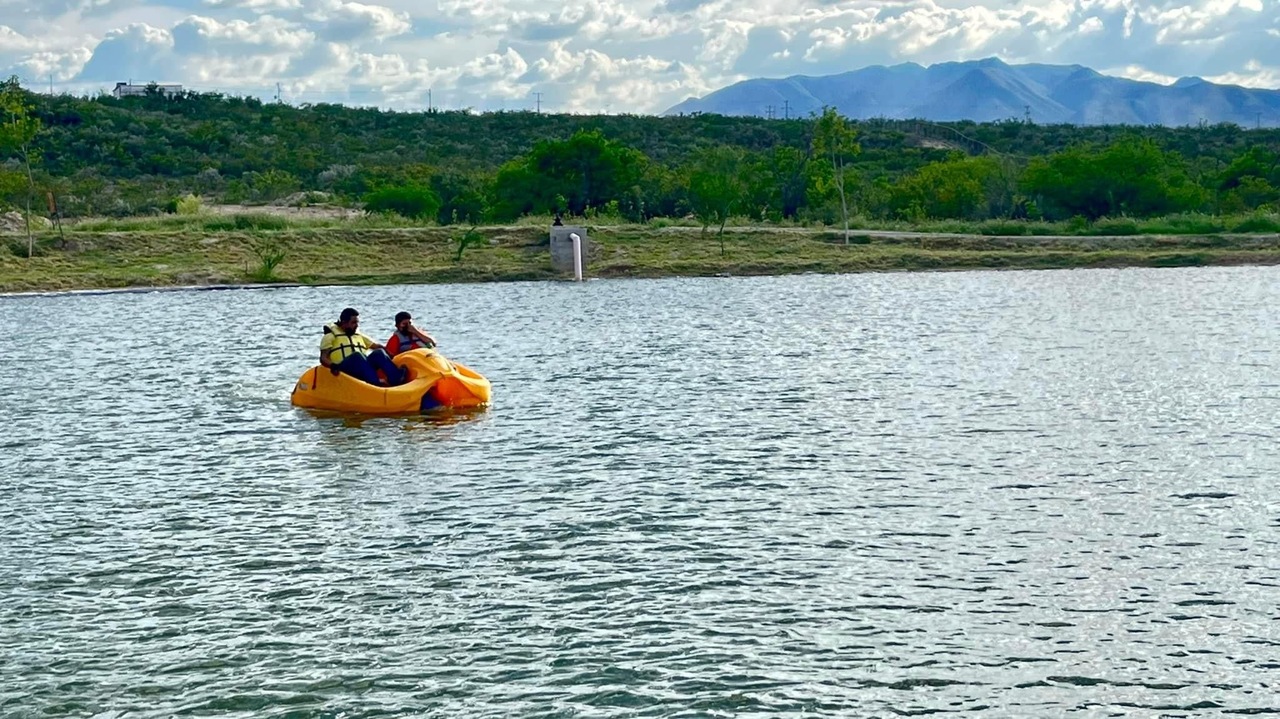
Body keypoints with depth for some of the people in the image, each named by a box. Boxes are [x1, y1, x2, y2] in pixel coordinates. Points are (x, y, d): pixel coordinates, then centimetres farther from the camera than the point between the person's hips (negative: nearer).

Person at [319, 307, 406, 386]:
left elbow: (377, 346, 20)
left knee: (379, 353, -21)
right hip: (342, 370, -5)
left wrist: (390, 356, 4)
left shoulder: (359, 336, 28)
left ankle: (396, 379, -48)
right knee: (357, 355, -34)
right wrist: (332, 366, -22)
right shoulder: (331, 336, 12)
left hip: (364, 368, 5)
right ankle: (375, 383, -56)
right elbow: (323, 358, 0)